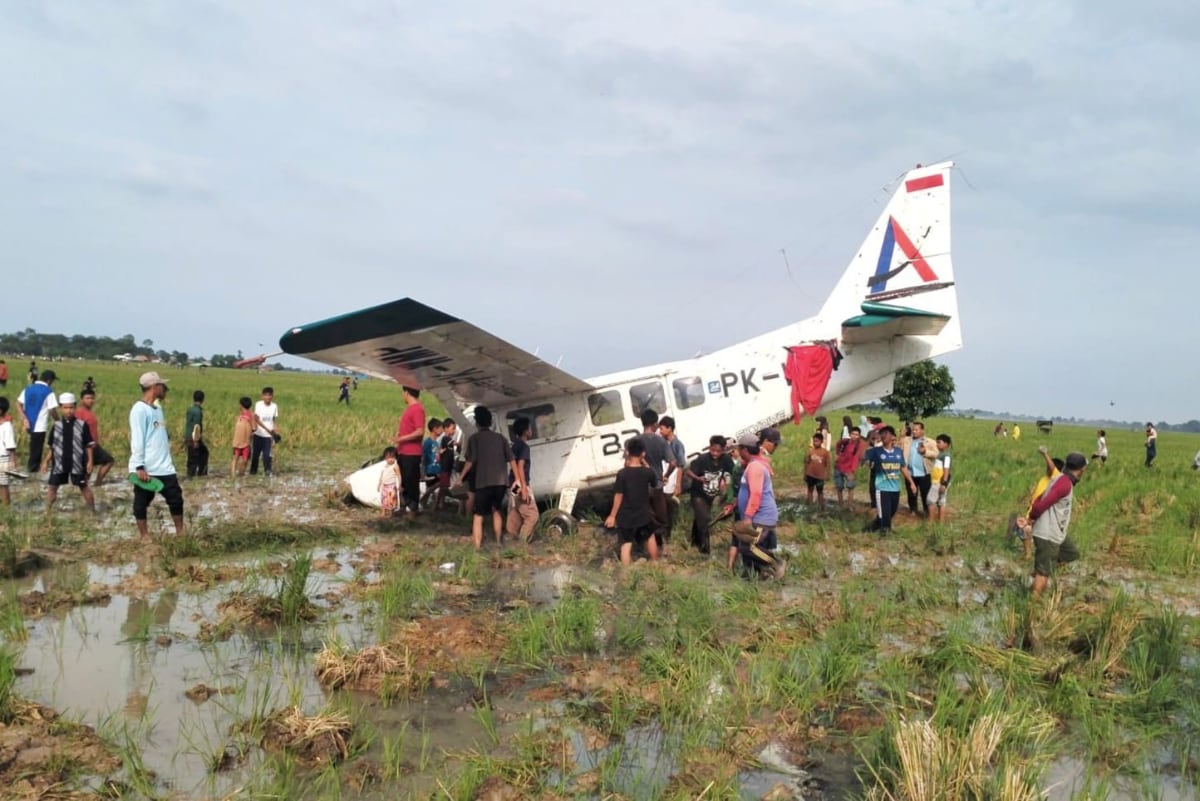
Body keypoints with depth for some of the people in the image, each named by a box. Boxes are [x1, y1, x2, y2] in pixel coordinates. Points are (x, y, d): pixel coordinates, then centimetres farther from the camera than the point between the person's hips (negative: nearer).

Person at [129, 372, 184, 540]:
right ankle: (145, 538, 14)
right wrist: (139, 467, -18)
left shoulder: (157, 407, 14)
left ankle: (180, 533, 19)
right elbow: (137, 440, -16)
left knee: (176, 499, 9)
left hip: (164, 467, 8)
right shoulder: (140, 409, -12)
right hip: (146, 469, -8)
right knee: (142, 504, 7)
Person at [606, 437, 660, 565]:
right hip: (644, 514, 3)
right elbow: (655, 484, 12)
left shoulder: (622, 473, -19)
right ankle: (655, 564, 42)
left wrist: (612, 515, -3)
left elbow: (618, 496, -14)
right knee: (650, 537, 26)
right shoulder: (648, 472, -11)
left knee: (626, 545, 3)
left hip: (625, 517, -3)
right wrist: (645, 464, 11)